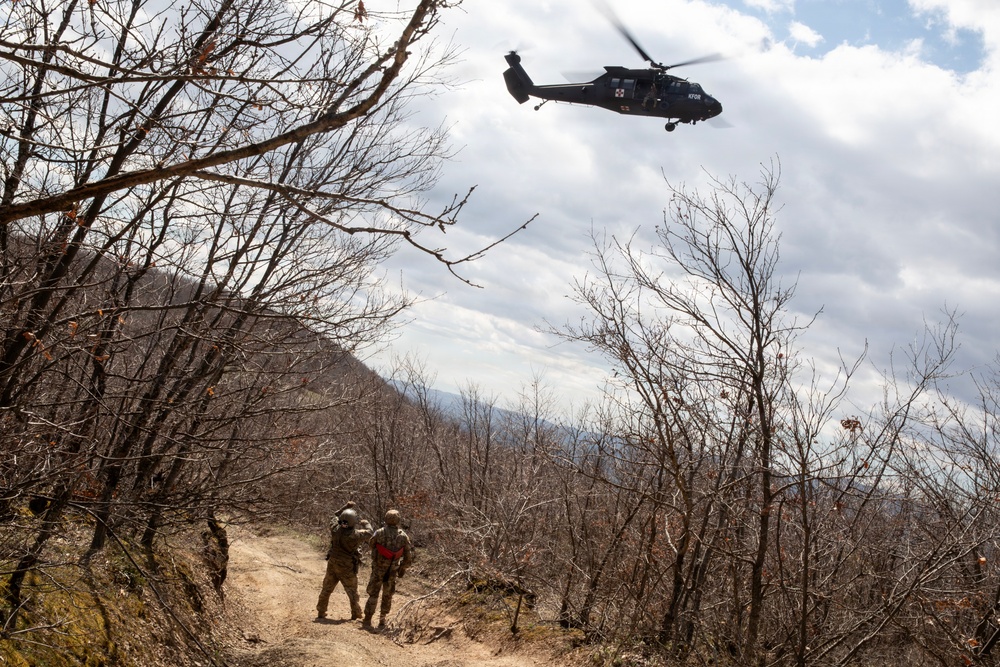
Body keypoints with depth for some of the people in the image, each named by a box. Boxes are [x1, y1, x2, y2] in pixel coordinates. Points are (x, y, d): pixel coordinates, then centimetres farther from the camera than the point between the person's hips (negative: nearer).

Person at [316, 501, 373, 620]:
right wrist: (363, 522, 8)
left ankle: (321, 612, 24)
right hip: (347, 568, -4)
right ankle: (356, 614, 15)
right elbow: (368, 532, -7)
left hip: (333, 564, 4)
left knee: (326, 589, 17)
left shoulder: (335, 529, -13)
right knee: (352, 591, 11)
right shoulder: (354, 535, -24)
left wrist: (346, 507, 9)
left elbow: (335, 516, 8)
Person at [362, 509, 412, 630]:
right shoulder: (403, 536, -6)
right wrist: (402, 569, 15)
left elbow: (371, 543, 9)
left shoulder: (379, 533, -11)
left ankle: (367, 620, 2)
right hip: (392, 572, 1)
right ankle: (382, 620, 21)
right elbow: (408, 556, 0)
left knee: (373, 595, 6)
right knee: (387, 596, 17)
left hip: (378, 570, -1)